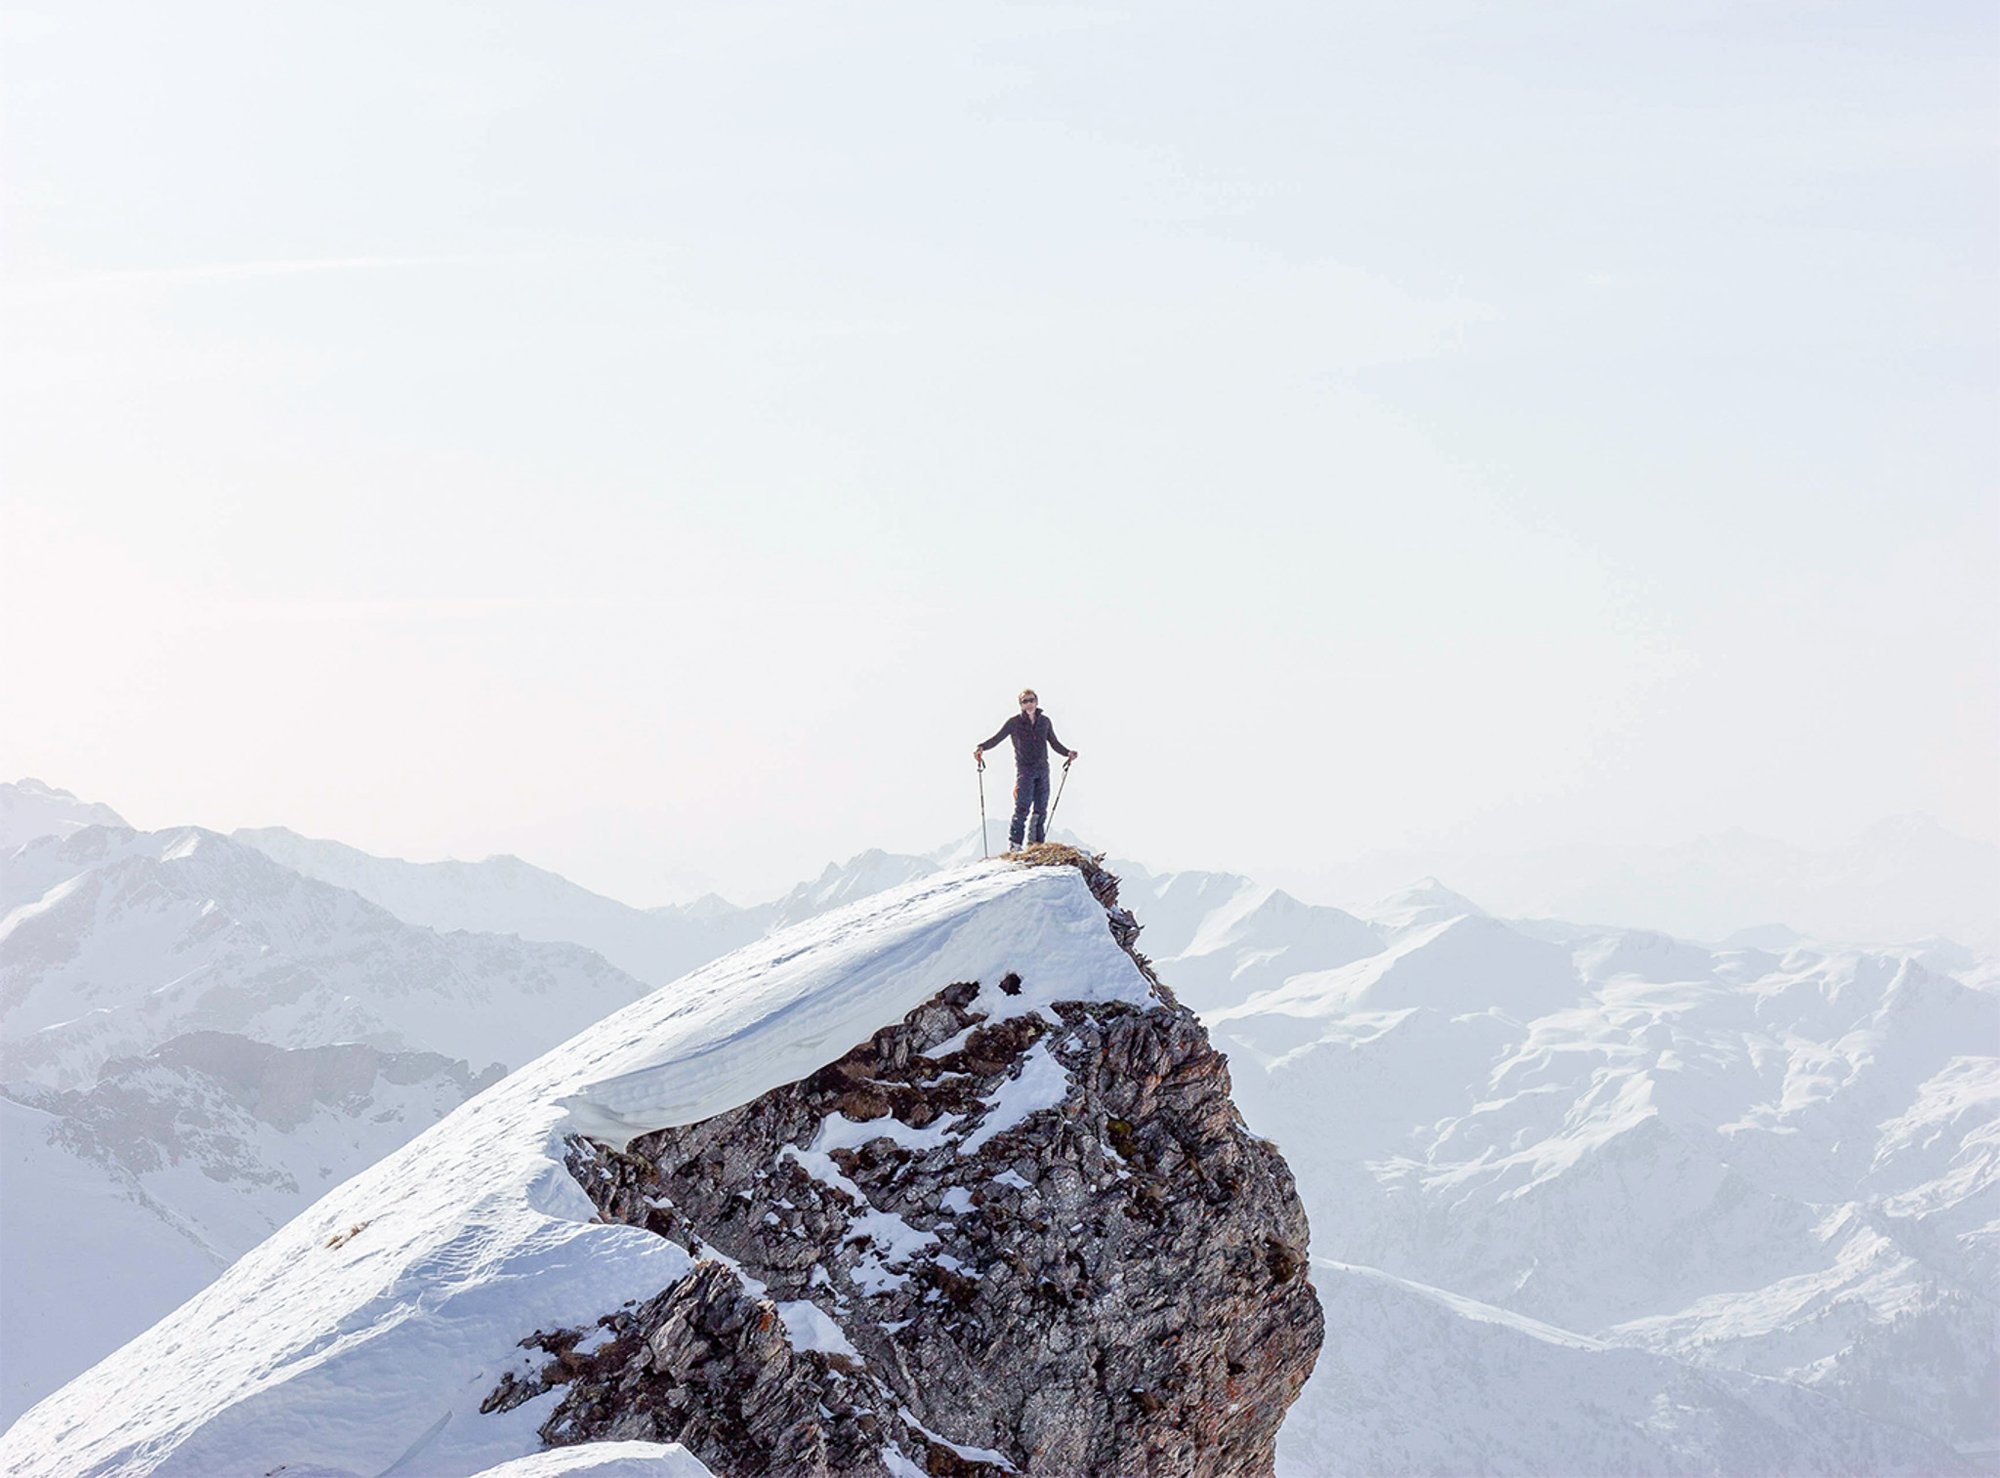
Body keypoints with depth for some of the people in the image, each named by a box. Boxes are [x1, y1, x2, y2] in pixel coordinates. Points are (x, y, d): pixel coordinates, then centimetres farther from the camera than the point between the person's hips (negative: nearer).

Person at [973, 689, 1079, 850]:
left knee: (1041, 809, 2)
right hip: (1024, 769, -4)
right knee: (1023, 807, -16)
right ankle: (1015, 843, -15)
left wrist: (1068, 753, 8)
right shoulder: (1014, 722, 2)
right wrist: (981, 747, -17)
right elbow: (997, 738, -1)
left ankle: (1036, 843, 8)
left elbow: (1055, 744, 22)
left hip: (1042, 769, 4)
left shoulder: (1045, 721, 12)